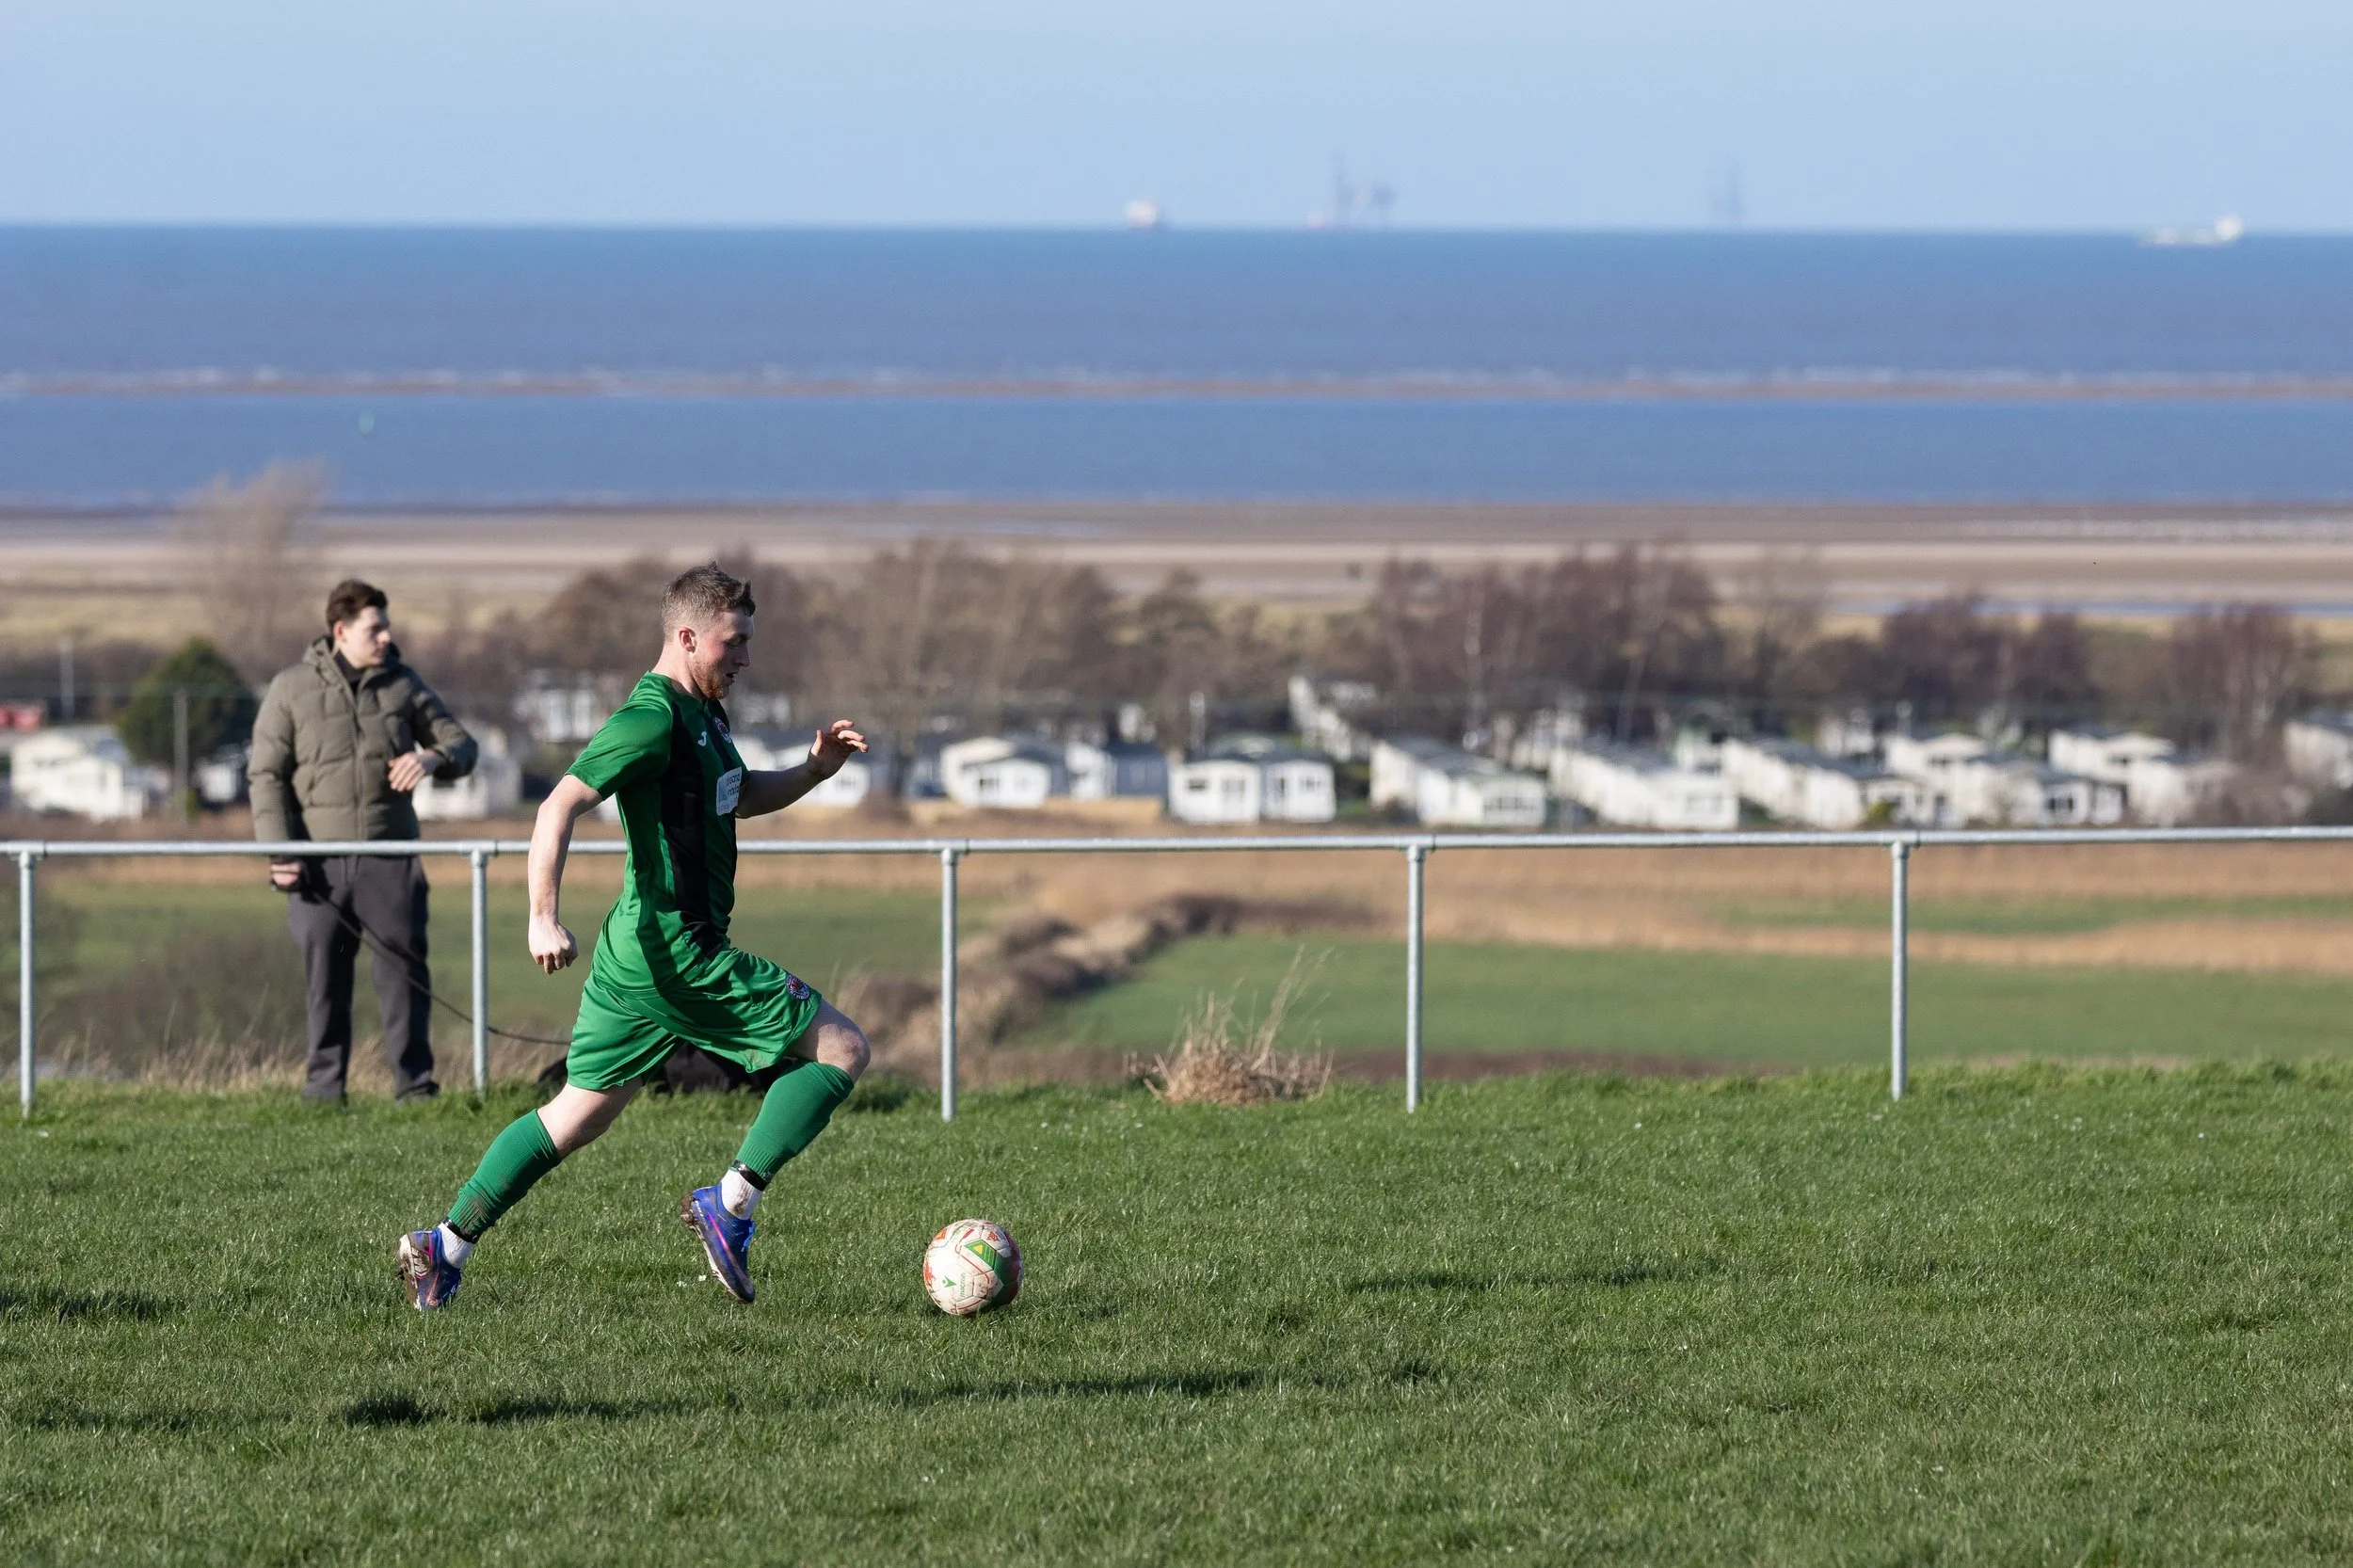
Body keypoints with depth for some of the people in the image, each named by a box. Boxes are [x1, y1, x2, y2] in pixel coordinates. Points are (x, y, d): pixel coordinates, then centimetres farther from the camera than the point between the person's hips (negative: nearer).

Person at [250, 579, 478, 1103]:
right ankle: (324, 1088, 8)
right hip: (321, 861, -1)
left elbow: (460, 742, 14)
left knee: (405, 970, -2)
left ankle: (415, 1084, 4)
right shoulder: (292, 689, 3)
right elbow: (267, 774, 1)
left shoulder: (402, 685, 9)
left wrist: (433, 757, -12)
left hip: (389, 858, 1)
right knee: (324, 976, 1)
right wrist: (278, 852, -9)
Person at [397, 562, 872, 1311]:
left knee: (576, 1117, 14)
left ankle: (444, 1249, 12)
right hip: (678, 956, -10)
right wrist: (545, 916, -31)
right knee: (841, 1049, -3)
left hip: (635, 956, 10)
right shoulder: (652, 719, -17)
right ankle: (730, 1206, -6)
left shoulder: (698, 715, 15)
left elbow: (738, 797, 31)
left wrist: (815, 768, 14)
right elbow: (561, 806, -23)